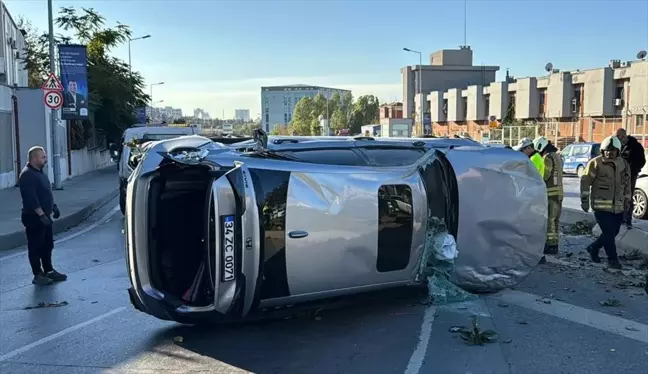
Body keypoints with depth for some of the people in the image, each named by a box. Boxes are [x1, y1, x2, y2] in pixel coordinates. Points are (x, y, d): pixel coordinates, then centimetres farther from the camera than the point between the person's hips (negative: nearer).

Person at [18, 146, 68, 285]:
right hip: (33, 217, -10)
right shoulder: (27, 175, -19)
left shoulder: (39, 172, 12)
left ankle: (49, 271, 27)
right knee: (36, 247, 0)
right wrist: (41, 214, -27)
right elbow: (31, 198, -25)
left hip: (44, 216, 10)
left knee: (48, 245, 16)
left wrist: (53, 206, 18)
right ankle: (38, 275, 8)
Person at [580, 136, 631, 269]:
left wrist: (627, 200, 18)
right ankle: (612, 259, 6)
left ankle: (593, 248, 32)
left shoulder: (624, 164, 9)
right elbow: (585, 181, -6)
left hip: (618, 207, 6)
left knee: (613, 232, 11)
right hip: (601, 205, -6)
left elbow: (627, 184, 19)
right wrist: (585, 200, -9)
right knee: (609, 233, -8)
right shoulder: (595, 163, -8)